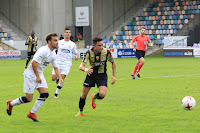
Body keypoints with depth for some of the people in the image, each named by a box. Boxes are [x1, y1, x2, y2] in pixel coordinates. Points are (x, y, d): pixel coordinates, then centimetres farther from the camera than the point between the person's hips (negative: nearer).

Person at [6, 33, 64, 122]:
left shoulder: (53, 54, 6)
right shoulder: (43, 50, -22)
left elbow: (56, 68, 17)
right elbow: (34, 62, -28)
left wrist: (60, 78, 2)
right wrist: (37, 76, -24)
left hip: (39, 75, 8)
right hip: (30, 75, -8)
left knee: (45, 94, -6)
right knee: (29, 99, -6)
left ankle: (32, 113, 5)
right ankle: (10, 104, 19)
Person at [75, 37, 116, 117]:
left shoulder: (106, 52, -16)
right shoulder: (89, 53, -17)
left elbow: (113, 63, 4)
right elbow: (81, 66, -23)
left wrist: (114, 76, 0)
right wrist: (85, 69, -47)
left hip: (102, 76, -1)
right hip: (91, 74, 1)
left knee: (102, 94, -22)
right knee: (83, 95, 1)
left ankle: (94, 97, 16)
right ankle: (81, 112, 26)